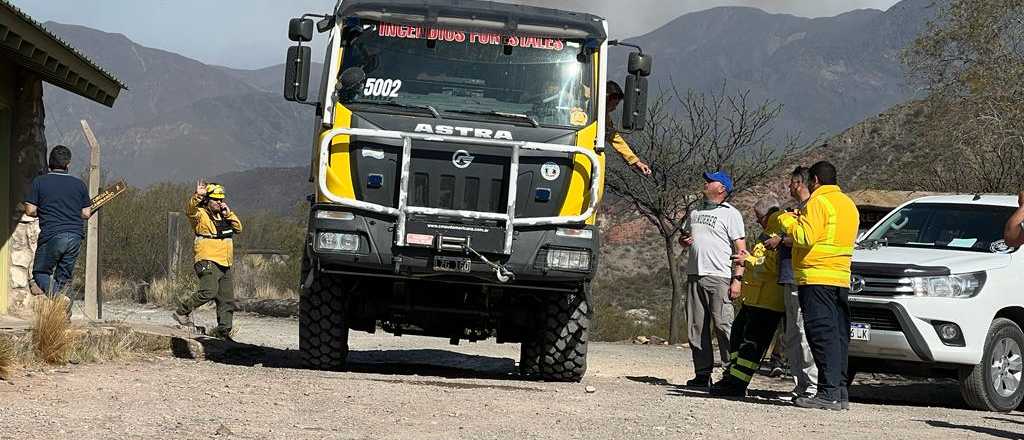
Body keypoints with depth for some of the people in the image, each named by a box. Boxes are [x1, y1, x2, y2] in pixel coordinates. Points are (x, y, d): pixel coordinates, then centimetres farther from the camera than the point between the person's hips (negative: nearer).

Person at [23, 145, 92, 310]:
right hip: (75, 236, 3)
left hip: (51, 235, -3)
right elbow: (86, 214, 8)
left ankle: (58, 296, -19)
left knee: (40, 273, 10)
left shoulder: (39, 182, 1)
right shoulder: (79, 184, 8)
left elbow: (30, 211, -1)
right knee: (63, 278, 13)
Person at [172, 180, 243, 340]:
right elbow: (189, 210, -23)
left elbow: (238, 228, 16)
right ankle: (183, 311, -7)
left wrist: (228, 213, 4)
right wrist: (198, 196, -37)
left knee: (227, 300, 6)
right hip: (208, 262, -8)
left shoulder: (223, 216, 21)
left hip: (225, 265, 8)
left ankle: (223, 329, 11)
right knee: (209, 292, -24)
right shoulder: (201, 214, -2)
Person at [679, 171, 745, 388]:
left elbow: (740, 249, -4)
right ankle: (703, 373, 8)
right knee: (697, 327, 4)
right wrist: (684, 240, 7)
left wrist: (737, 279, -13)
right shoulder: (695, 212, 21)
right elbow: (683, 236, 33)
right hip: (694, 276, 7)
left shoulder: (730, 214, 2)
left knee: (723, 325, -13)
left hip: (719, 277, -7)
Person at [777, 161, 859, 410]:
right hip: (841, 278, 9)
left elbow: (806, 237, -17)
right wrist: (801, 219, 21)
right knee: (838, 335, 9)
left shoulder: (818, 202, -8)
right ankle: (840, 392, 9)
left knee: (822, 334, -11)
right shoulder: (848, 204, 20)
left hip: (817, 278, -9)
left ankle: (829, 393, -16)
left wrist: (787, 221, 0)